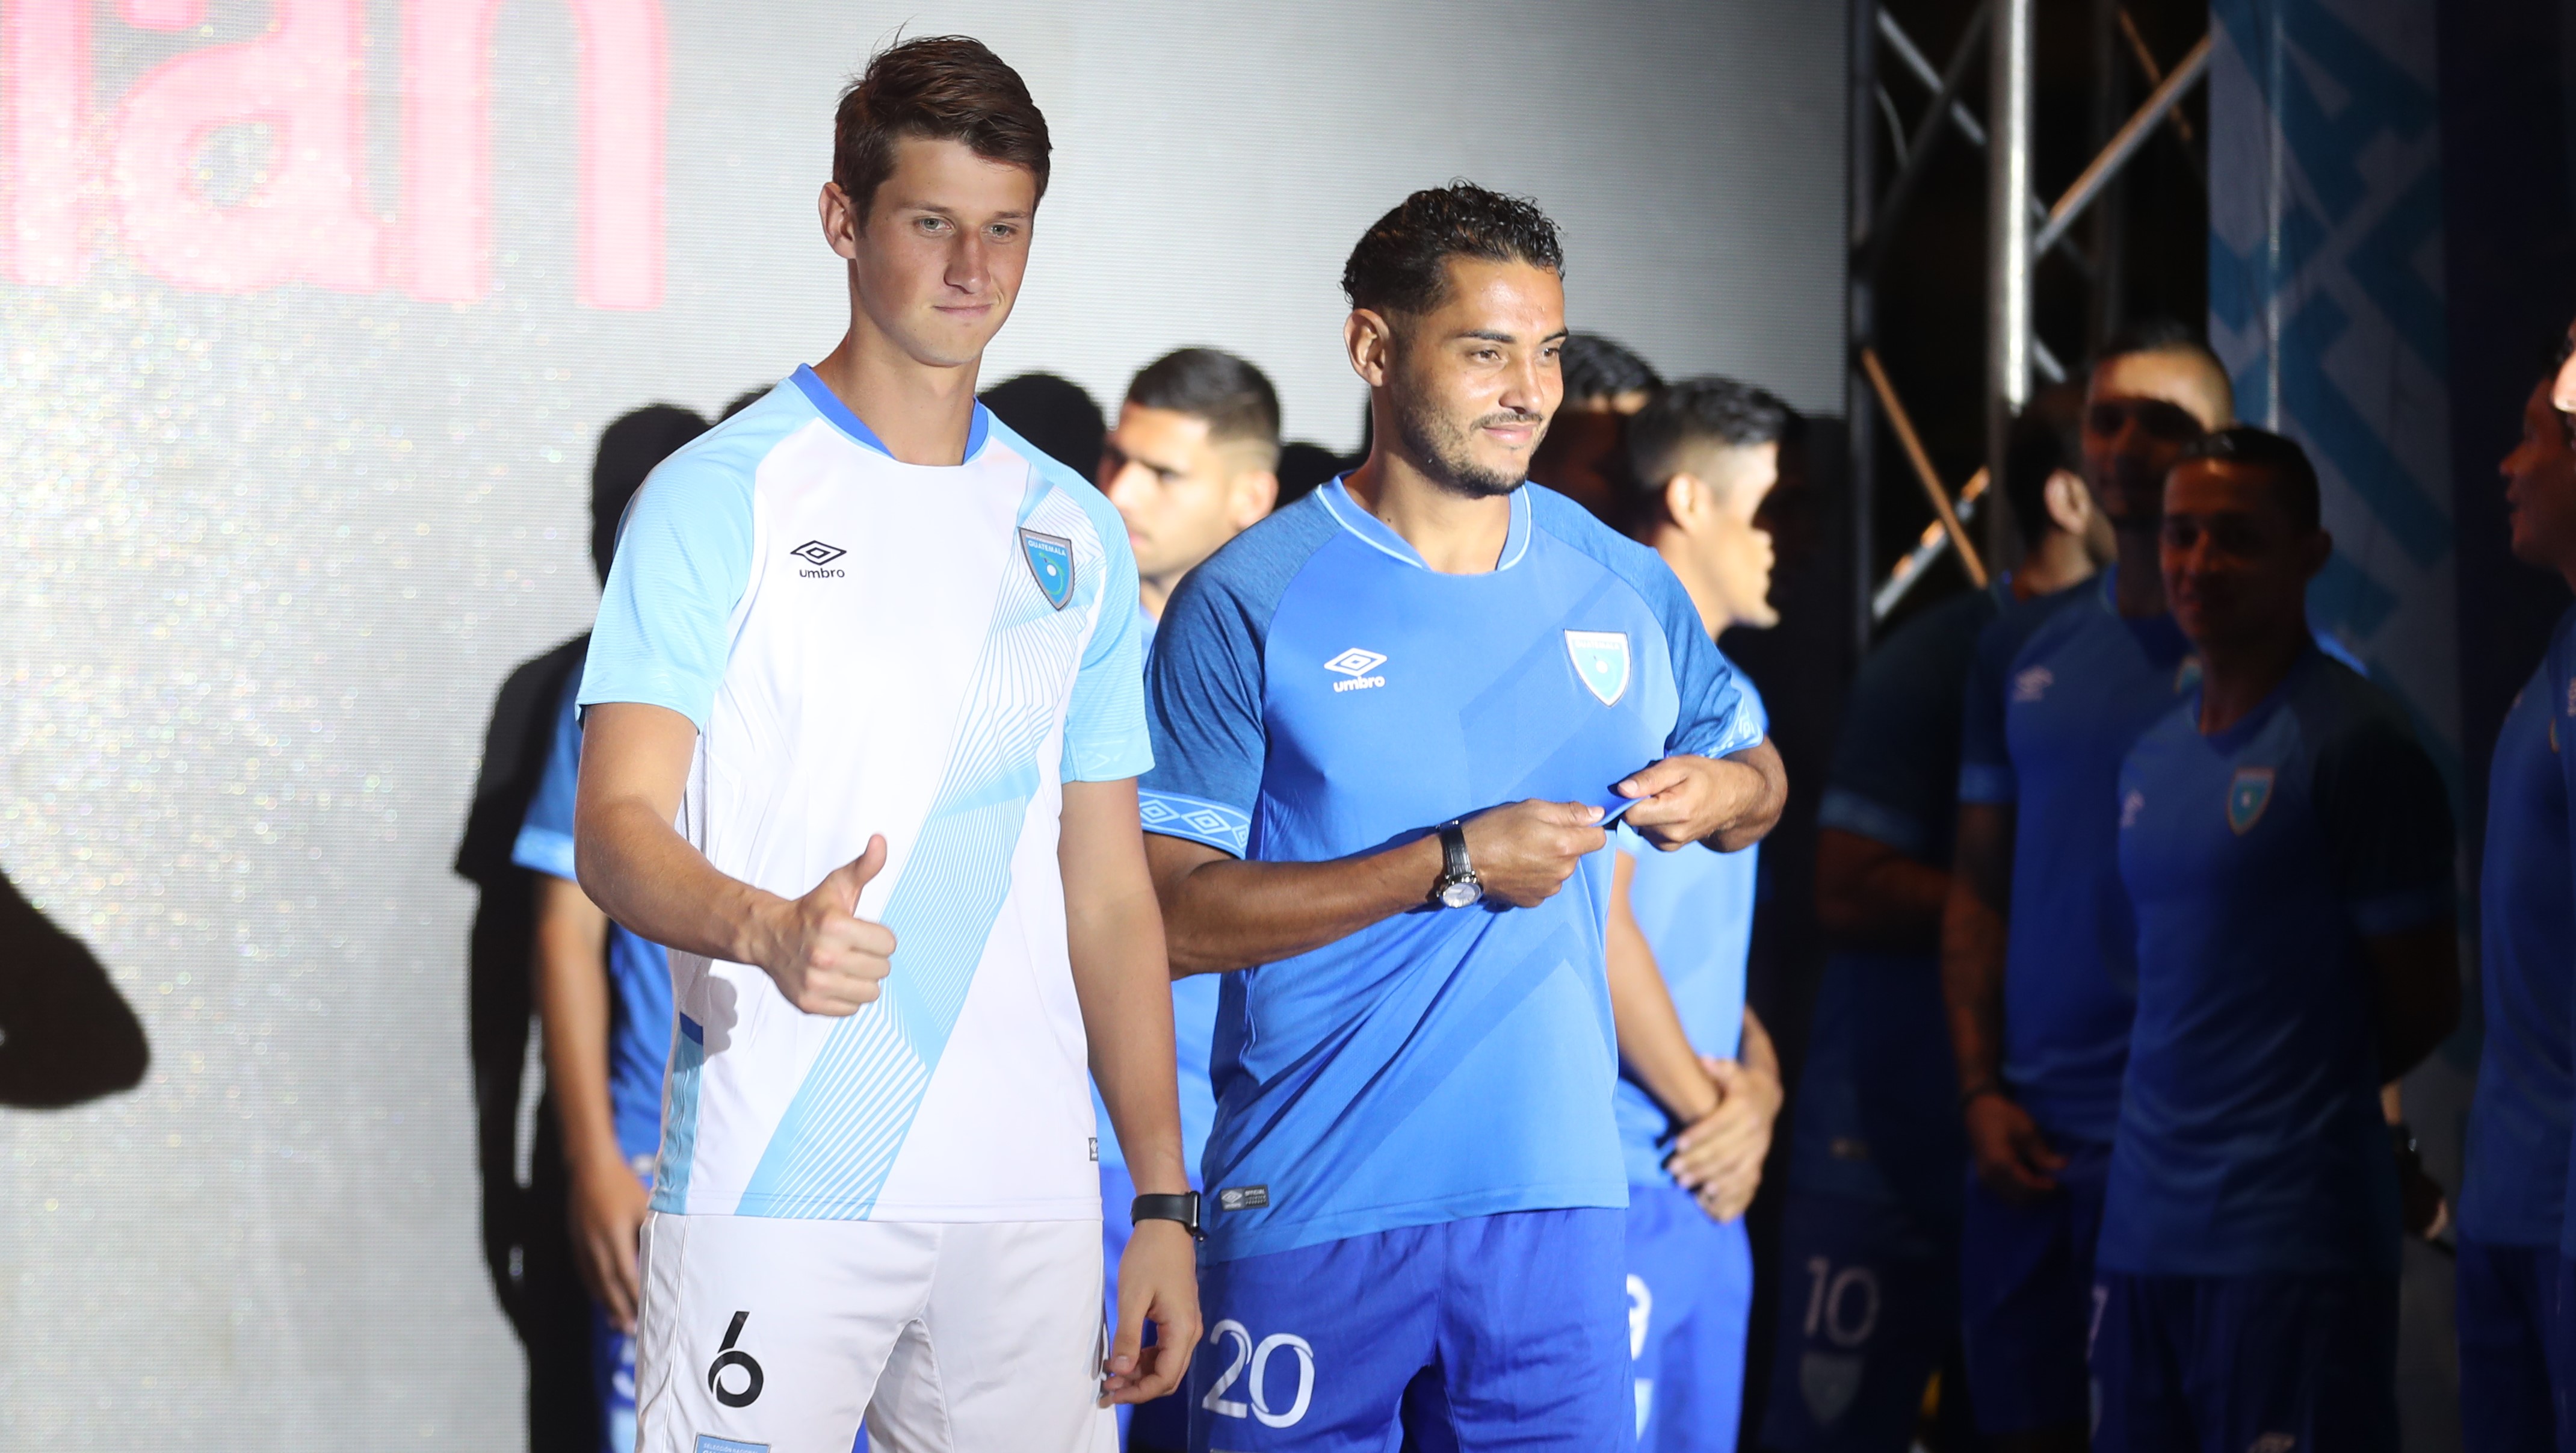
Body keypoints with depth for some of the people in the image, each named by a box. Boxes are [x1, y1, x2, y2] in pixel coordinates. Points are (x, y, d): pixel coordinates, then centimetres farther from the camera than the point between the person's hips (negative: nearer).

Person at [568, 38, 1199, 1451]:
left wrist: (1163, 1200, 11)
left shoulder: (1075, 533, 14)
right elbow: (614, 830, -10)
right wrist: (768, 929, -31)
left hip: (1030, 1197, 5)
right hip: (775, 1189, -5)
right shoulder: (718, 497, -2)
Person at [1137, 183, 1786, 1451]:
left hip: (1557, 1198, 4)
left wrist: (1725, 790, 0)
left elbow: (1759, 771, 25)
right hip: (1313, 1207, -3)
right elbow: (1170, 915, -11)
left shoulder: (1623, 588, 10)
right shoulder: (1247, 606, -4)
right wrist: (1452, 866, -16)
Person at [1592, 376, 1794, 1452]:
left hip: (1708, 1189, 9)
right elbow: (1597, 919, -17)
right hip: (1617, 1178, -9)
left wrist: (1758, 1084, 1)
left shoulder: (1731, 699, 19)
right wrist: (1707, 1107, -8)